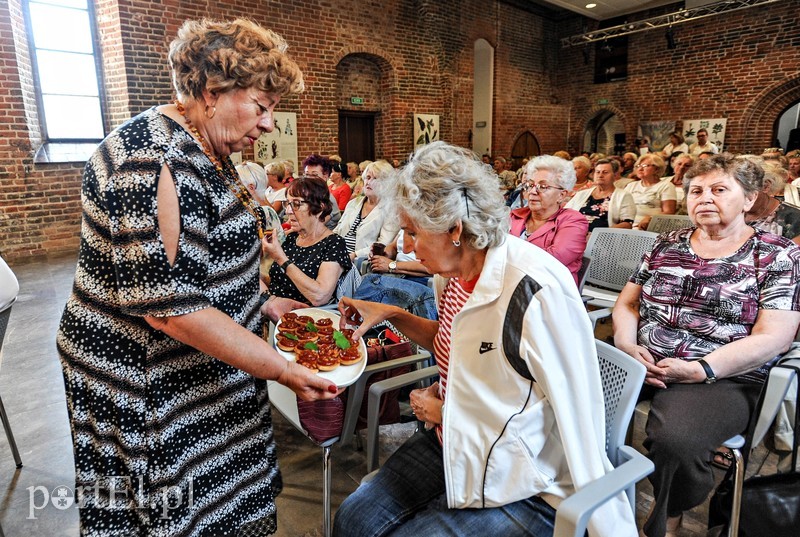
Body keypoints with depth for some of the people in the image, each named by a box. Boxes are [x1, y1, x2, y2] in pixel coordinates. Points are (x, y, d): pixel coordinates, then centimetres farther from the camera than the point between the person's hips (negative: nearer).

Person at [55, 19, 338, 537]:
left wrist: (264, 303, 8)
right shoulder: (151, 163, -27)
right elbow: (172, 309, -30)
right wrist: (284, 370, -24)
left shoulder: (207, 150, 5)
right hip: (151, 386, -9)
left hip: (206, 371, 9)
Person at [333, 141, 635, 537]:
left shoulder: (534, 292, -27)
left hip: (523, 487, -6)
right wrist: (392, 315, 4)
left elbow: (575, 422, -23)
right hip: (453, 443, 7)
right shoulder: (454, 273, -3)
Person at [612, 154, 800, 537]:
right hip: (639, 364, 4)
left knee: (674, 440, -33)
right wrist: (626, 345, -7)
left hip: (721, 380, -3)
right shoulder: (666, 244, 14)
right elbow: (627, 303, 14)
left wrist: (700, 369, -18)